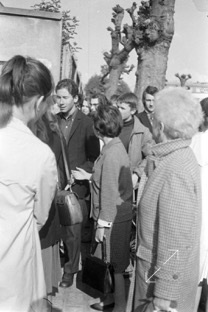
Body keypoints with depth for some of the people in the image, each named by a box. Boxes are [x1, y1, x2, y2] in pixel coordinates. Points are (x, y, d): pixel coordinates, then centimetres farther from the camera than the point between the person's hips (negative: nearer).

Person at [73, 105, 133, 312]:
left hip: (112, 218, -9)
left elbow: (110, 191, -22)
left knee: (114, 264, 6)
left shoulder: (111, 153, -22)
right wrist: (89, 176, 19)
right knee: (110, 263, 20)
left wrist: (102, 224, -18)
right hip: (118, 215, 9)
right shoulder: (115, 147, 6)